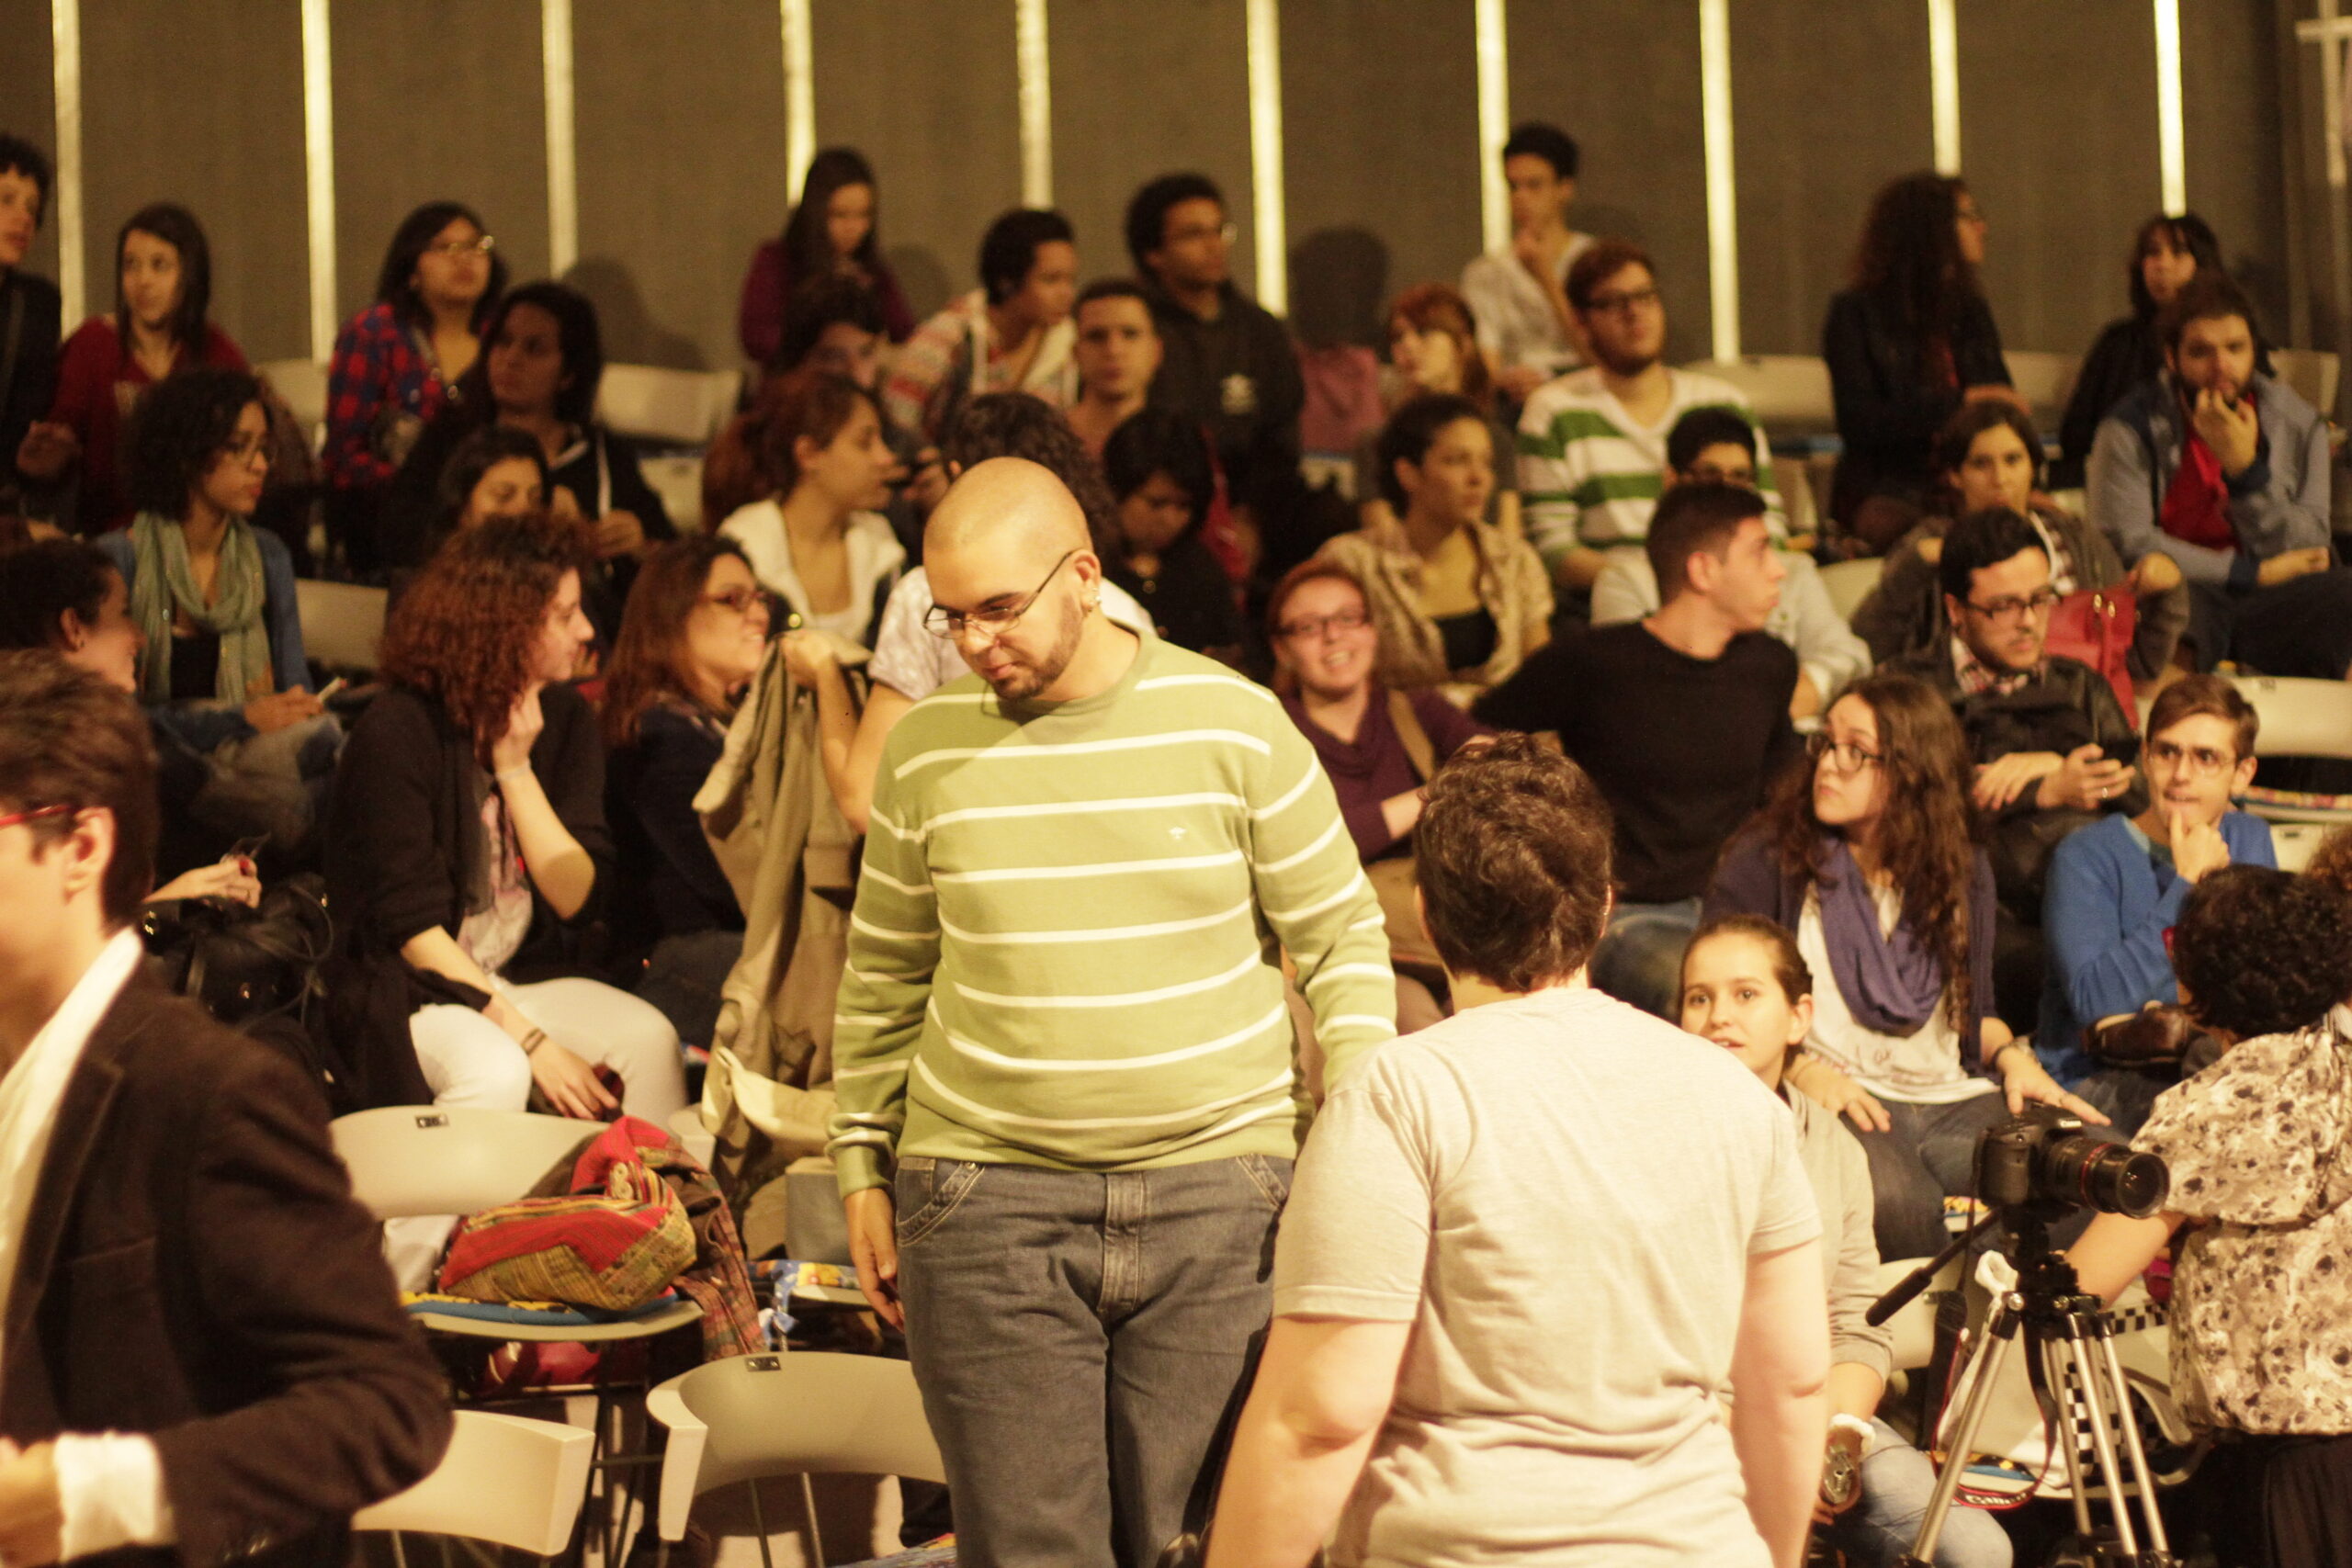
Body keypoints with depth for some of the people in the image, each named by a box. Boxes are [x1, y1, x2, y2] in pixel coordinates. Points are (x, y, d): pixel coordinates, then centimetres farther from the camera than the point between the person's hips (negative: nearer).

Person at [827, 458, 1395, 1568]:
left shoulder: (1233, 724, -2)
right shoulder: (926, 749, 4)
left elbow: (1342, 943, 5)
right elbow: (883, 975, 15)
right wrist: (862, 1170, 11)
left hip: (1217, 1194, -1)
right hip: (987, 1204, 1)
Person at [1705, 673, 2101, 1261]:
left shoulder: (1964, 870, 18)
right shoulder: (1767, 861, 5)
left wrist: (2011, 1055, 4)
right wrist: (1801, 1069, -16)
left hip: (1954, 1101, 4)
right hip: (1839, 1102, -4)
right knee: (1897, 1201, -41)